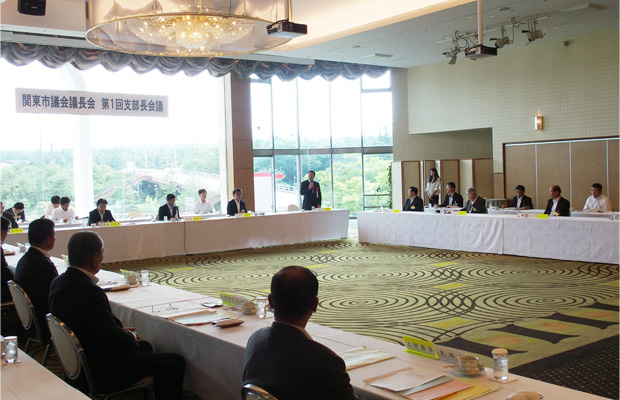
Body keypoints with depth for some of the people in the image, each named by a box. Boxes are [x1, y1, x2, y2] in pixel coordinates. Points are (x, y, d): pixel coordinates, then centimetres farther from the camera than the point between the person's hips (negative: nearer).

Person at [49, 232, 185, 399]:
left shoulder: (59, 283, -1)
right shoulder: (89, 292, -30)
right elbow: (115, 339, -24)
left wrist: (122, 332, 6)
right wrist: (130, 336, -3)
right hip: (102, 373, -10)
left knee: (144, 346, 30)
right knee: (176, 362, -3)